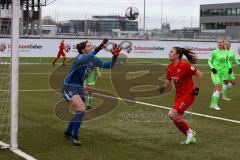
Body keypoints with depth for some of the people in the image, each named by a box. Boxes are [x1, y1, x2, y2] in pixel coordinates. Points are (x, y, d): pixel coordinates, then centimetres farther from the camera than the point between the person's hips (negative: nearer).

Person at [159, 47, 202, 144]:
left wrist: (197, 88, -13)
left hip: (188, 95, -8)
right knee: (177, 118, 6)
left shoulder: (184, 65, -20)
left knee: (172, 114, -17)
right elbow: (168, 80, 12)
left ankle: (189, 132, 1)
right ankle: (190, 137, 24)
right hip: (178, 95, 8)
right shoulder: (170, 67, 3)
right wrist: (164, 87, -8)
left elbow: (199, 74, -15)